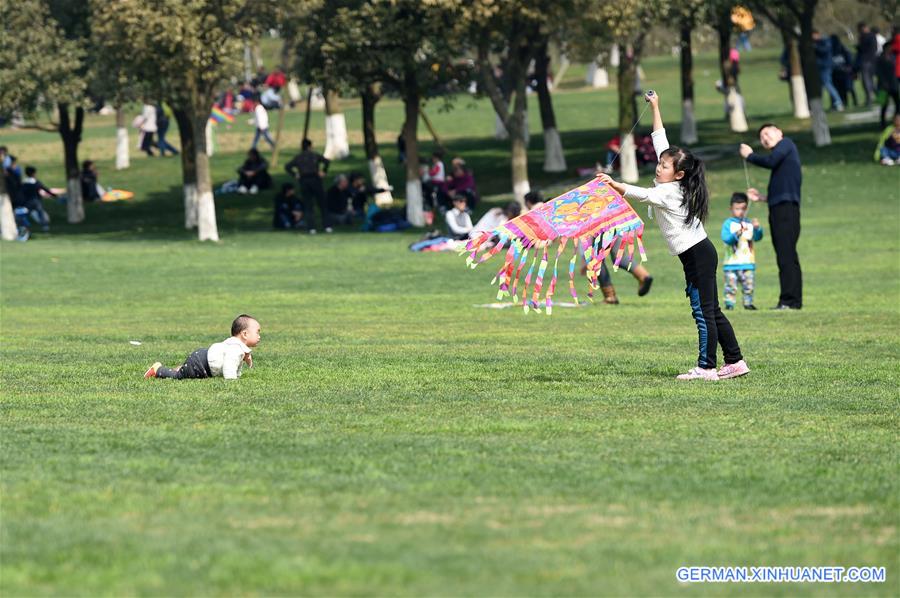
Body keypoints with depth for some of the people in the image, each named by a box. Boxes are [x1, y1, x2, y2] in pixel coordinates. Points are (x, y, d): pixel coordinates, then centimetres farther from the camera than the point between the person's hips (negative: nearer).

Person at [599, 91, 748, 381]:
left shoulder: (669, 192, -15)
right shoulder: (671, 185, 8)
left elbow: (643, 195, -31)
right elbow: (660, 142, 14)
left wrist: (615, 185, -38)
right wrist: (655, 109, 17)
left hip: (698, 255, -10)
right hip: (700, 252, 10)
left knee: (703, 311, -7)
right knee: (711, 311, 12)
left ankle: (706, 367, -6)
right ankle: (735, 361, 15)